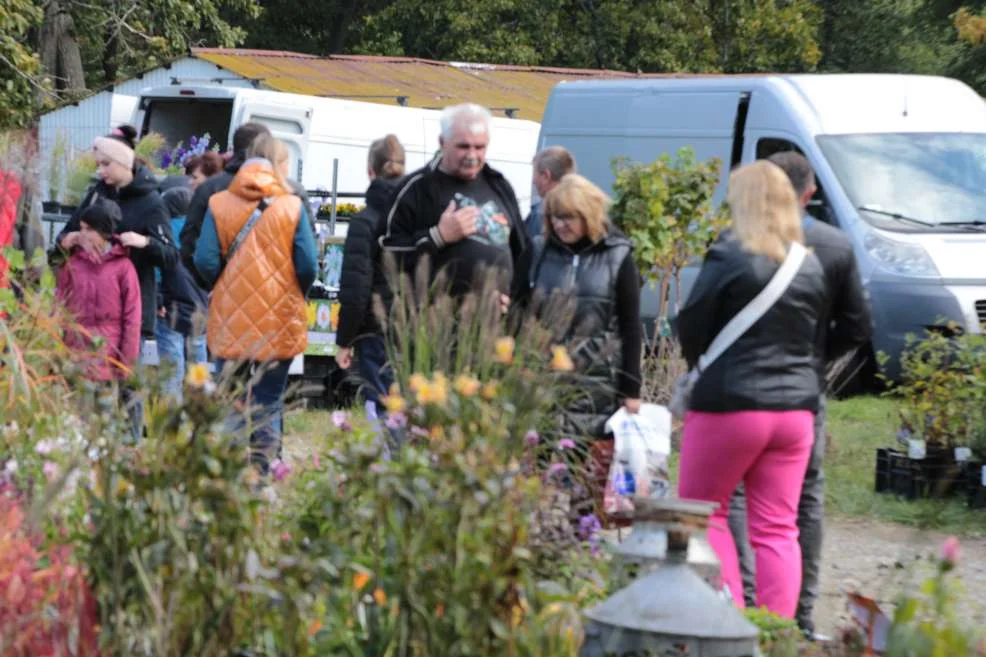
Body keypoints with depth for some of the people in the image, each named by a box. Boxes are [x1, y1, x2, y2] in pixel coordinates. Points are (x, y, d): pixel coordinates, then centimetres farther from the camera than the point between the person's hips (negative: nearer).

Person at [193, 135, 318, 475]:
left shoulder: (219, 204, 0)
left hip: (230, 323, 1)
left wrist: (224, 290, 13)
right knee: (267, 405, 7)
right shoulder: (292, 207, -4)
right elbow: (307, 265, -8)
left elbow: (205, 261, -7)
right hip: (279, 325, -1)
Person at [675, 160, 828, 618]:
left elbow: (690, 329, -6)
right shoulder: (810, 267, 8)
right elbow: (812, 333, 13)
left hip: (731, 404, -5)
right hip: (796, 407, 5)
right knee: (778, 529, 7)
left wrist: (700, 364, 11)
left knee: (703, 512, 10)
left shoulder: (729, 258, -11)